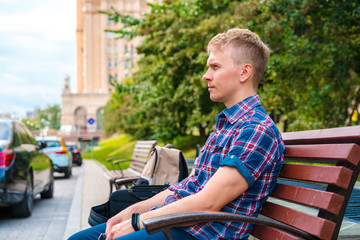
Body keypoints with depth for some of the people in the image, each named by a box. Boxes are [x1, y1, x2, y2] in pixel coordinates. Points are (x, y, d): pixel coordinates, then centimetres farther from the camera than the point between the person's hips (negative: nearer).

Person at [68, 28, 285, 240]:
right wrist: (133, 210, 8)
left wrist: (136, 221, -12)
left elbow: (206, 204, -20)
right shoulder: (226, 123, 18)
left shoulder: (258, 131, -15)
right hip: (169, 217, 9)